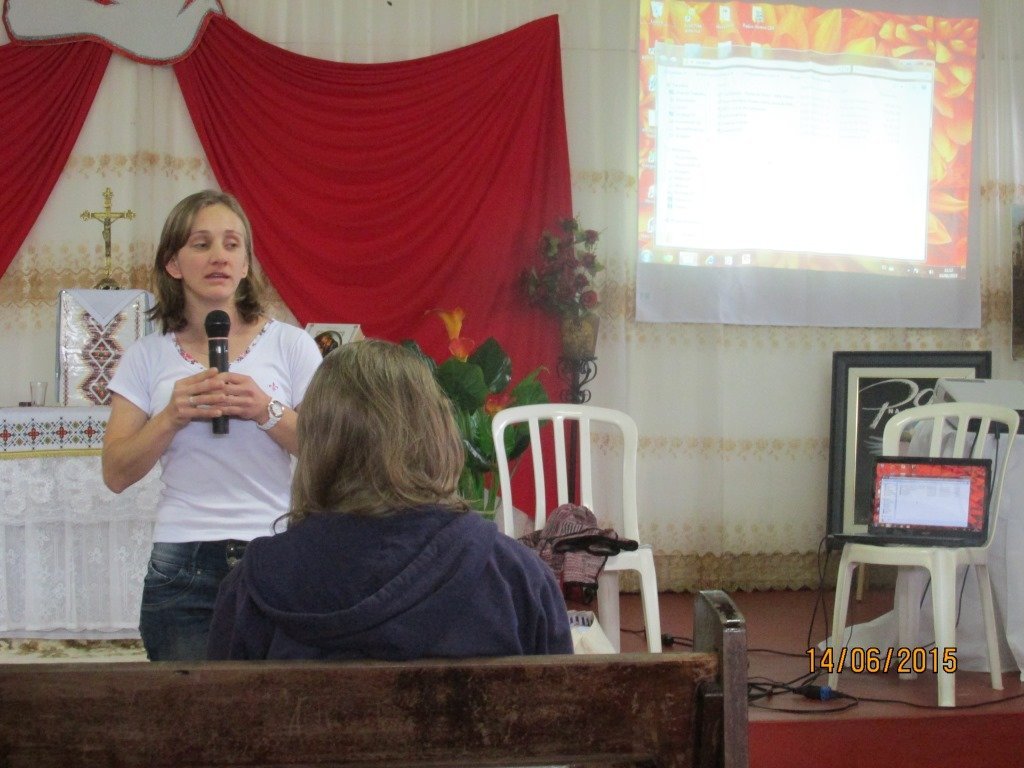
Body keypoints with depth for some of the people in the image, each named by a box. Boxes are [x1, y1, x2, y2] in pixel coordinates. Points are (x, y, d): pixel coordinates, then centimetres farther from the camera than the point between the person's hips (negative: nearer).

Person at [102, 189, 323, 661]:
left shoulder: (289, 344, 3)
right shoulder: (147, 357, 8)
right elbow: (116, 475, 4)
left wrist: (268, 412, -15)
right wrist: (172, 416, -11)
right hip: (182, 570, 1)